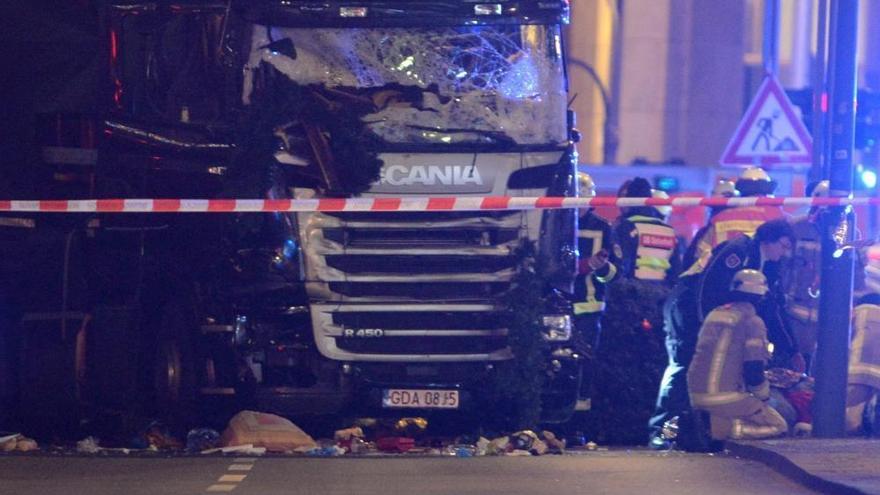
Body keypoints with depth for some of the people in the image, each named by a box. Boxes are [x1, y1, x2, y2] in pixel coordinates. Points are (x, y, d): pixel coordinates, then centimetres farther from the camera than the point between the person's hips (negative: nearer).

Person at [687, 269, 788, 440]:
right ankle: (724, 428, -13)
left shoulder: (713, 315, 15)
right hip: (726, 398, -7)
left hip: (697, 396, 7)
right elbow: (754, 371, -12)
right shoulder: (752, 322, -7)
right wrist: (764, 395, 8)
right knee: (779, 426, 5)